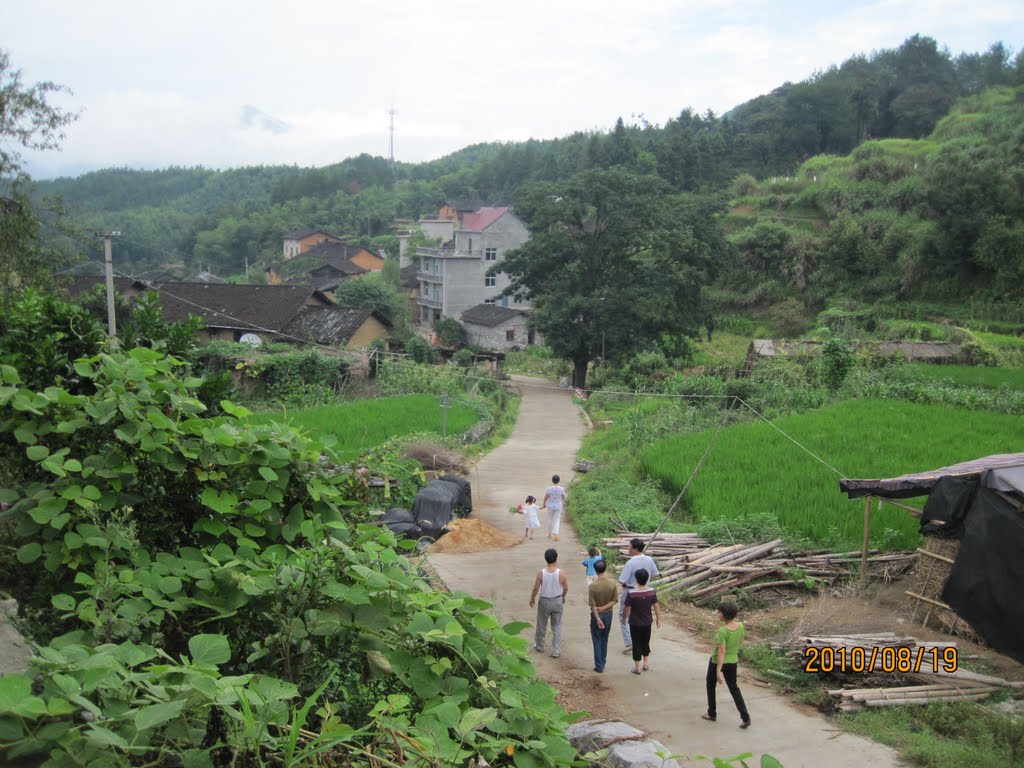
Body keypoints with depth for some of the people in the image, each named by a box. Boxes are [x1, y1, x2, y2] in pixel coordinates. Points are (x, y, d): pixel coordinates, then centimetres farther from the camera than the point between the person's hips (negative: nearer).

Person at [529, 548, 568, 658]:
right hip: (557, 601, 0)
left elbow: (535, 589, -10)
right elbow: (566, 588, -4)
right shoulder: (561, 573, -16)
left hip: (544, 601, 0)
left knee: (541, 625, 18)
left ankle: (539, 646, 36)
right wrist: (563, 597, 17)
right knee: (557, 626, 12)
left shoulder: (541, 573, -17)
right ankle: (556, 651, 12)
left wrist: (532, 599, 8)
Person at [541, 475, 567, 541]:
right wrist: (566, 495, 23)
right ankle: (555, 535, -9)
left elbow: (545, 498, -7)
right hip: (558, 506, 0)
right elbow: (564, 498, 0)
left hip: (550, 506, 0)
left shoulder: (549, 489, -15)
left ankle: (550, 534, 29)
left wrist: (544, 504, 9)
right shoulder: (561, 489, -11)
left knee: (550, 519, 17)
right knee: (556, 521, 6)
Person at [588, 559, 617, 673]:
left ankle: (599, 666, 12)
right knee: (604, 639, 20)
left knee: (597, 640, 9)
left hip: (597, 615, -3)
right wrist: (604, 608, -10)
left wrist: (598, 618, -15)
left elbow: (593, 605, -19)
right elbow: (615, 600, -8)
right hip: (608, 614, 3)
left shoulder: (593, 585, -21)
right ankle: (602, 662, 30)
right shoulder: (612, 583, -12)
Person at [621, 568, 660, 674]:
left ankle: (637, 667, 19)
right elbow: (656, 607, -3)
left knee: (636, 644, 10)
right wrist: (658, 619, 11)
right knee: (646, 643, 22)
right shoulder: (652, 592, -13)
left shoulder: (631, 594, -23)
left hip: (635, 624, -3)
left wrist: (624, 618, 4)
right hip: (647, 622, 3)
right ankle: (646, 663, 35)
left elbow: (626, 609, -15)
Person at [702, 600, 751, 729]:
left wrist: (718, 671, -27)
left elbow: (721, 651, -29)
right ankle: (745, 717, 7)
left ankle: (712, 713, 31)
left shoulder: (722, 631, -29)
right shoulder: (740, 627, -10)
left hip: (718, 661, -5)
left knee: (710, 685, 20)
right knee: (734, 688, 18)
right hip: (732, 662, 5)